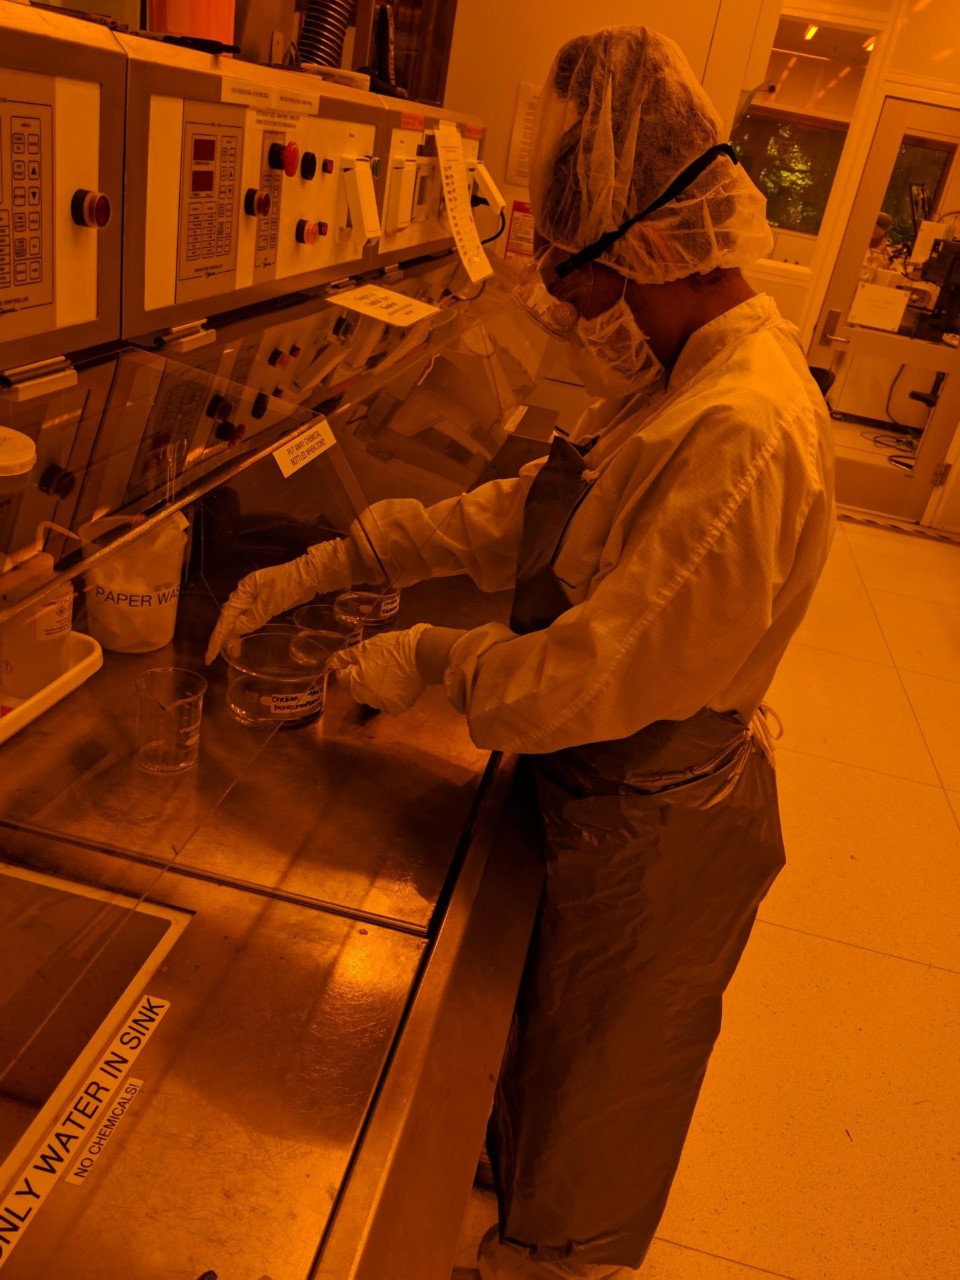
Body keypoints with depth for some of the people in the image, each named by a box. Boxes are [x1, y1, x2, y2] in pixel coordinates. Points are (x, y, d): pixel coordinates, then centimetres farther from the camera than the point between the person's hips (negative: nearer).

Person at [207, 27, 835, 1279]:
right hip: (608, 797, 9)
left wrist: (433, 658, -14)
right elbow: (526, 511, 5)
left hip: (654, 833, -9)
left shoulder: (743, 435, -33)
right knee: (554, 1058, 33)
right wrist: (333, 562, 0)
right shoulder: (684, 378, 0)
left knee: (586, 1102, 20)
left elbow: (605, 677, -31)